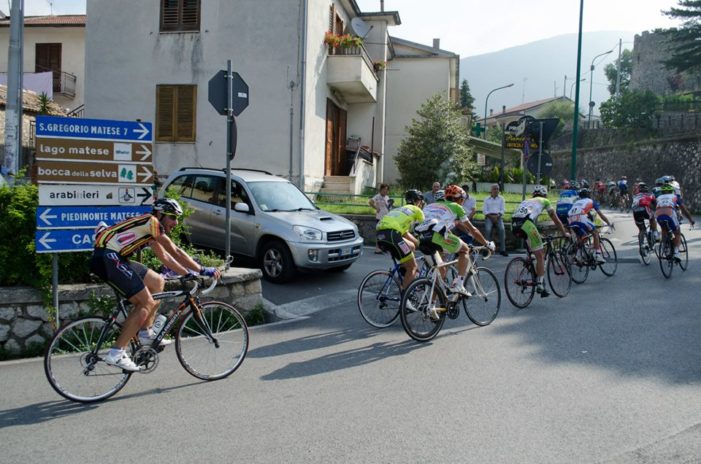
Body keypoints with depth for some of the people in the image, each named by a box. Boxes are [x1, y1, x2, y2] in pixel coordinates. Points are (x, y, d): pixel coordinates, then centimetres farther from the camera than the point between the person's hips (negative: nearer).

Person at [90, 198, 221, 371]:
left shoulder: (152, 229, 22)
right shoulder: (152, 222, -6)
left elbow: (165, 257, 25)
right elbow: (175, 252, -8)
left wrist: (188, 274, 20)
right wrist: (203, 270, -4)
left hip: (114, 259, 10)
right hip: (107, 258, -10)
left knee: (157, 282, 16)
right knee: (147, 303, -10)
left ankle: (146, 332, 18)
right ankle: (116, 353, -9)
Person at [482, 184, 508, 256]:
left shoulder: (501, 198, 16)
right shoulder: (487, 199, 14)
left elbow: (503, 209, 7)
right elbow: (484, 210, 5)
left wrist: (497, 215, -12)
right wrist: (491, 216, -11)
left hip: (498, 217, 1)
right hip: (489, 216, 0)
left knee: (502, 229, -24)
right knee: (488, 230, -26)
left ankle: (502, 250, -21)